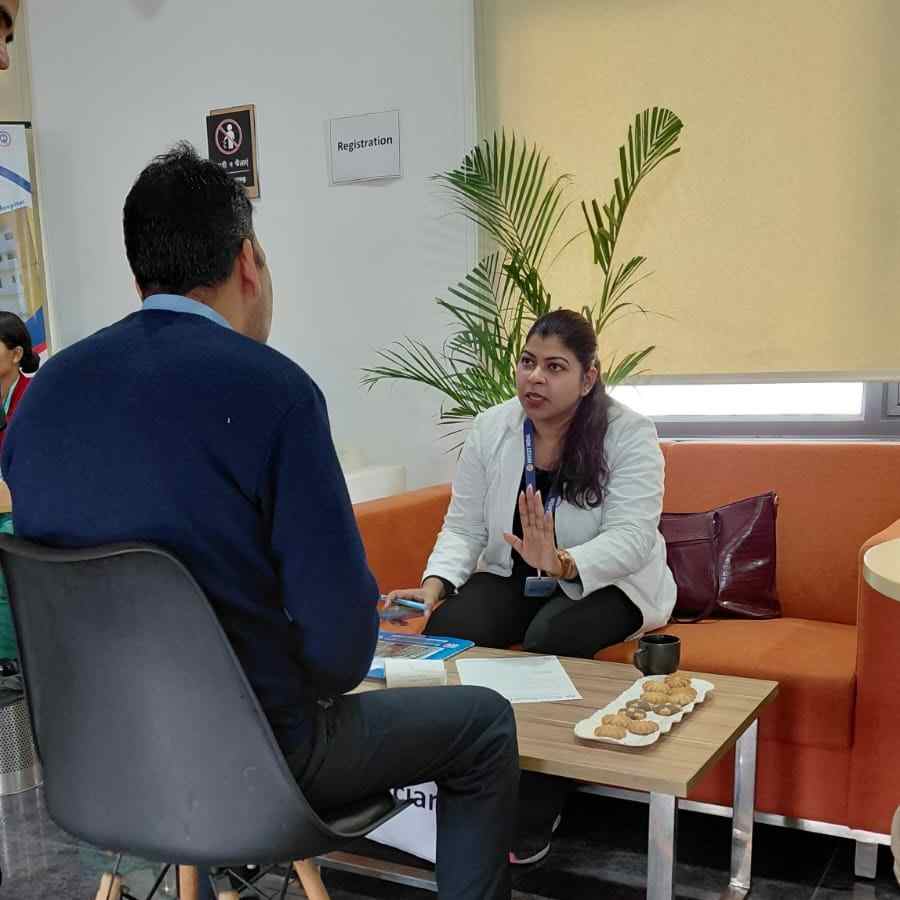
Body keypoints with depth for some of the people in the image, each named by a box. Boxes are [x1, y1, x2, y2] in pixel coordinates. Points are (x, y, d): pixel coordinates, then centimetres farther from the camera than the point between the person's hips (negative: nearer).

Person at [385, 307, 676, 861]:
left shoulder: (629, 435, -15)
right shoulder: (491, 430, -3)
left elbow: (633, 537, -24)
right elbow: (464, 526, -2)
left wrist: (563, 564, -43)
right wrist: (436, 583, -22)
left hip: (604, 583, -3)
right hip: (512, 578, 4)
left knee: (550, 639, -35)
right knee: (444, 630, -25)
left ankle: (534, 815, -16)